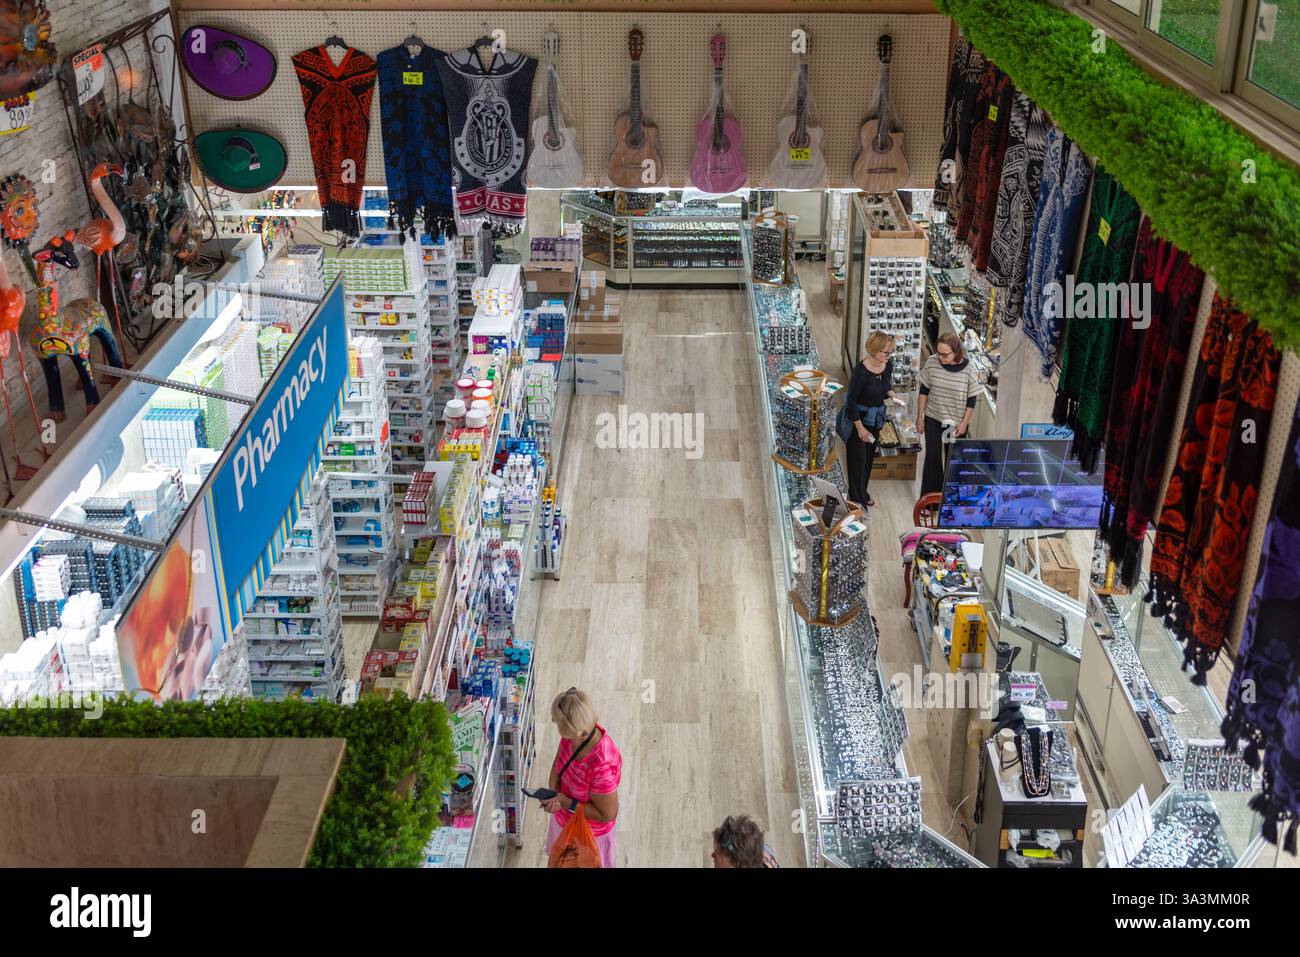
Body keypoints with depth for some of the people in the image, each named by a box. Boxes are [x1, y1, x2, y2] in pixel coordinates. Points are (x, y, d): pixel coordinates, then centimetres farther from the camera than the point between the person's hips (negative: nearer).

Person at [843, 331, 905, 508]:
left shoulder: (888, 365, -7)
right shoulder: (861, 370, -27)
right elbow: (851, 401, -20)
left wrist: (890, 394, -10)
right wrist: (860, 427, -18)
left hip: (876, 418, 7)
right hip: (858, 417, -7)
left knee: (869, 456, 20)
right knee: (858, 458, 2)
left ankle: (862, 492, 38)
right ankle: (857, 498, 16)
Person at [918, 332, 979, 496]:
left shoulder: (967, 370, -15)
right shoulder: (932, 362, -11)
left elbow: (971, 400, -6)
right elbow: (924, 390, 0)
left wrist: (964, 424, -6)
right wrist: (920, 416, 2)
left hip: (957, 422, -1)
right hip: (933, 419, 1)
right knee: (933, 457, -1)